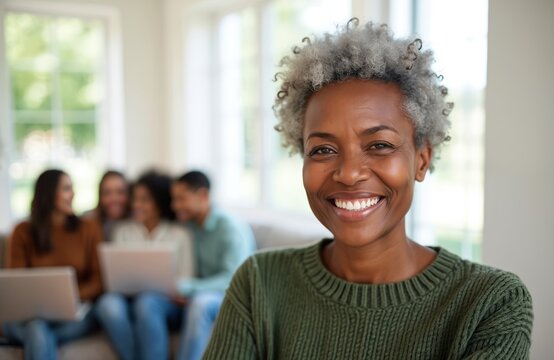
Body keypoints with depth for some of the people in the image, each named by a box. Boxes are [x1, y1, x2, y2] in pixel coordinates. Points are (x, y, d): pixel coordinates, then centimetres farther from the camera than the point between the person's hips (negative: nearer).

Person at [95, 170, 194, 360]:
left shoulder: (180, 234, 6)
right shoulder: (122, 231, 16)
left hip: (166, 304, -2)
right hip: (129, 299, 2)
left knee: (146, 302, -37)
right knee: (108, 303, -32)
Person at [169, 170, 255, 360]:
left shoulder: (232, 228, -14)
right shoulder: (189, 227, 6)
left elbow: (233, 280, -23)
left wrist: (189, 287, -34)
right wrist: (176, 287, -13)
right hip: (204, 292, 6)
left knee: (200, 302, -37)